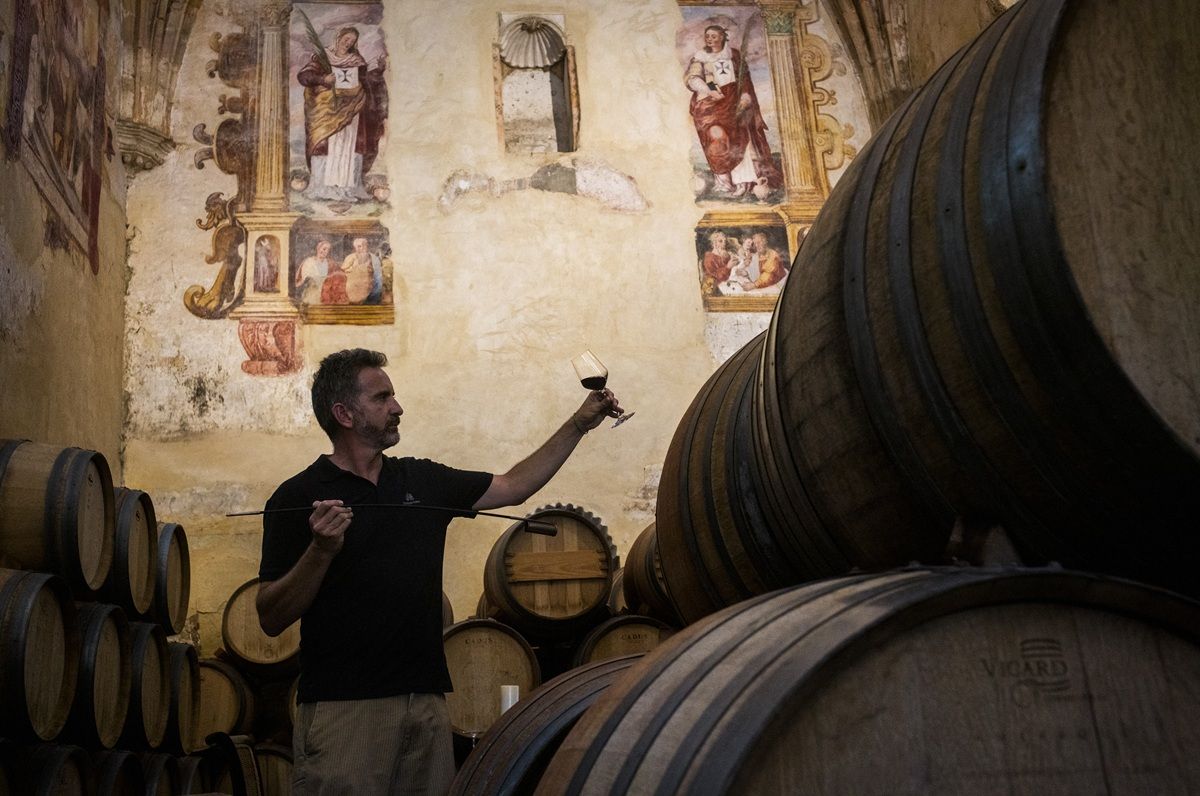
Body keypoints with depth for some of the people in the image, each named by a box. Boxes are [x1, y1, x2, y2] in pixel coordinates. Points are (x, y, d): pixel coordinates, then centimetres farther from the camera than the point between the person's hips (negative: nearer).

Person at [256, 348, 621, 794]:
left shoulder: (423, 480, 12)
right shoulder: (298, 498, -4)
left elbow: (513, 486, 21)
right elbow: (271, 619, -7)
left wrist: (580, 423, 18)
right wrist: (321, 549, -23)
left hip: (427, 703, 5)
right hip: (343, 708, -5)